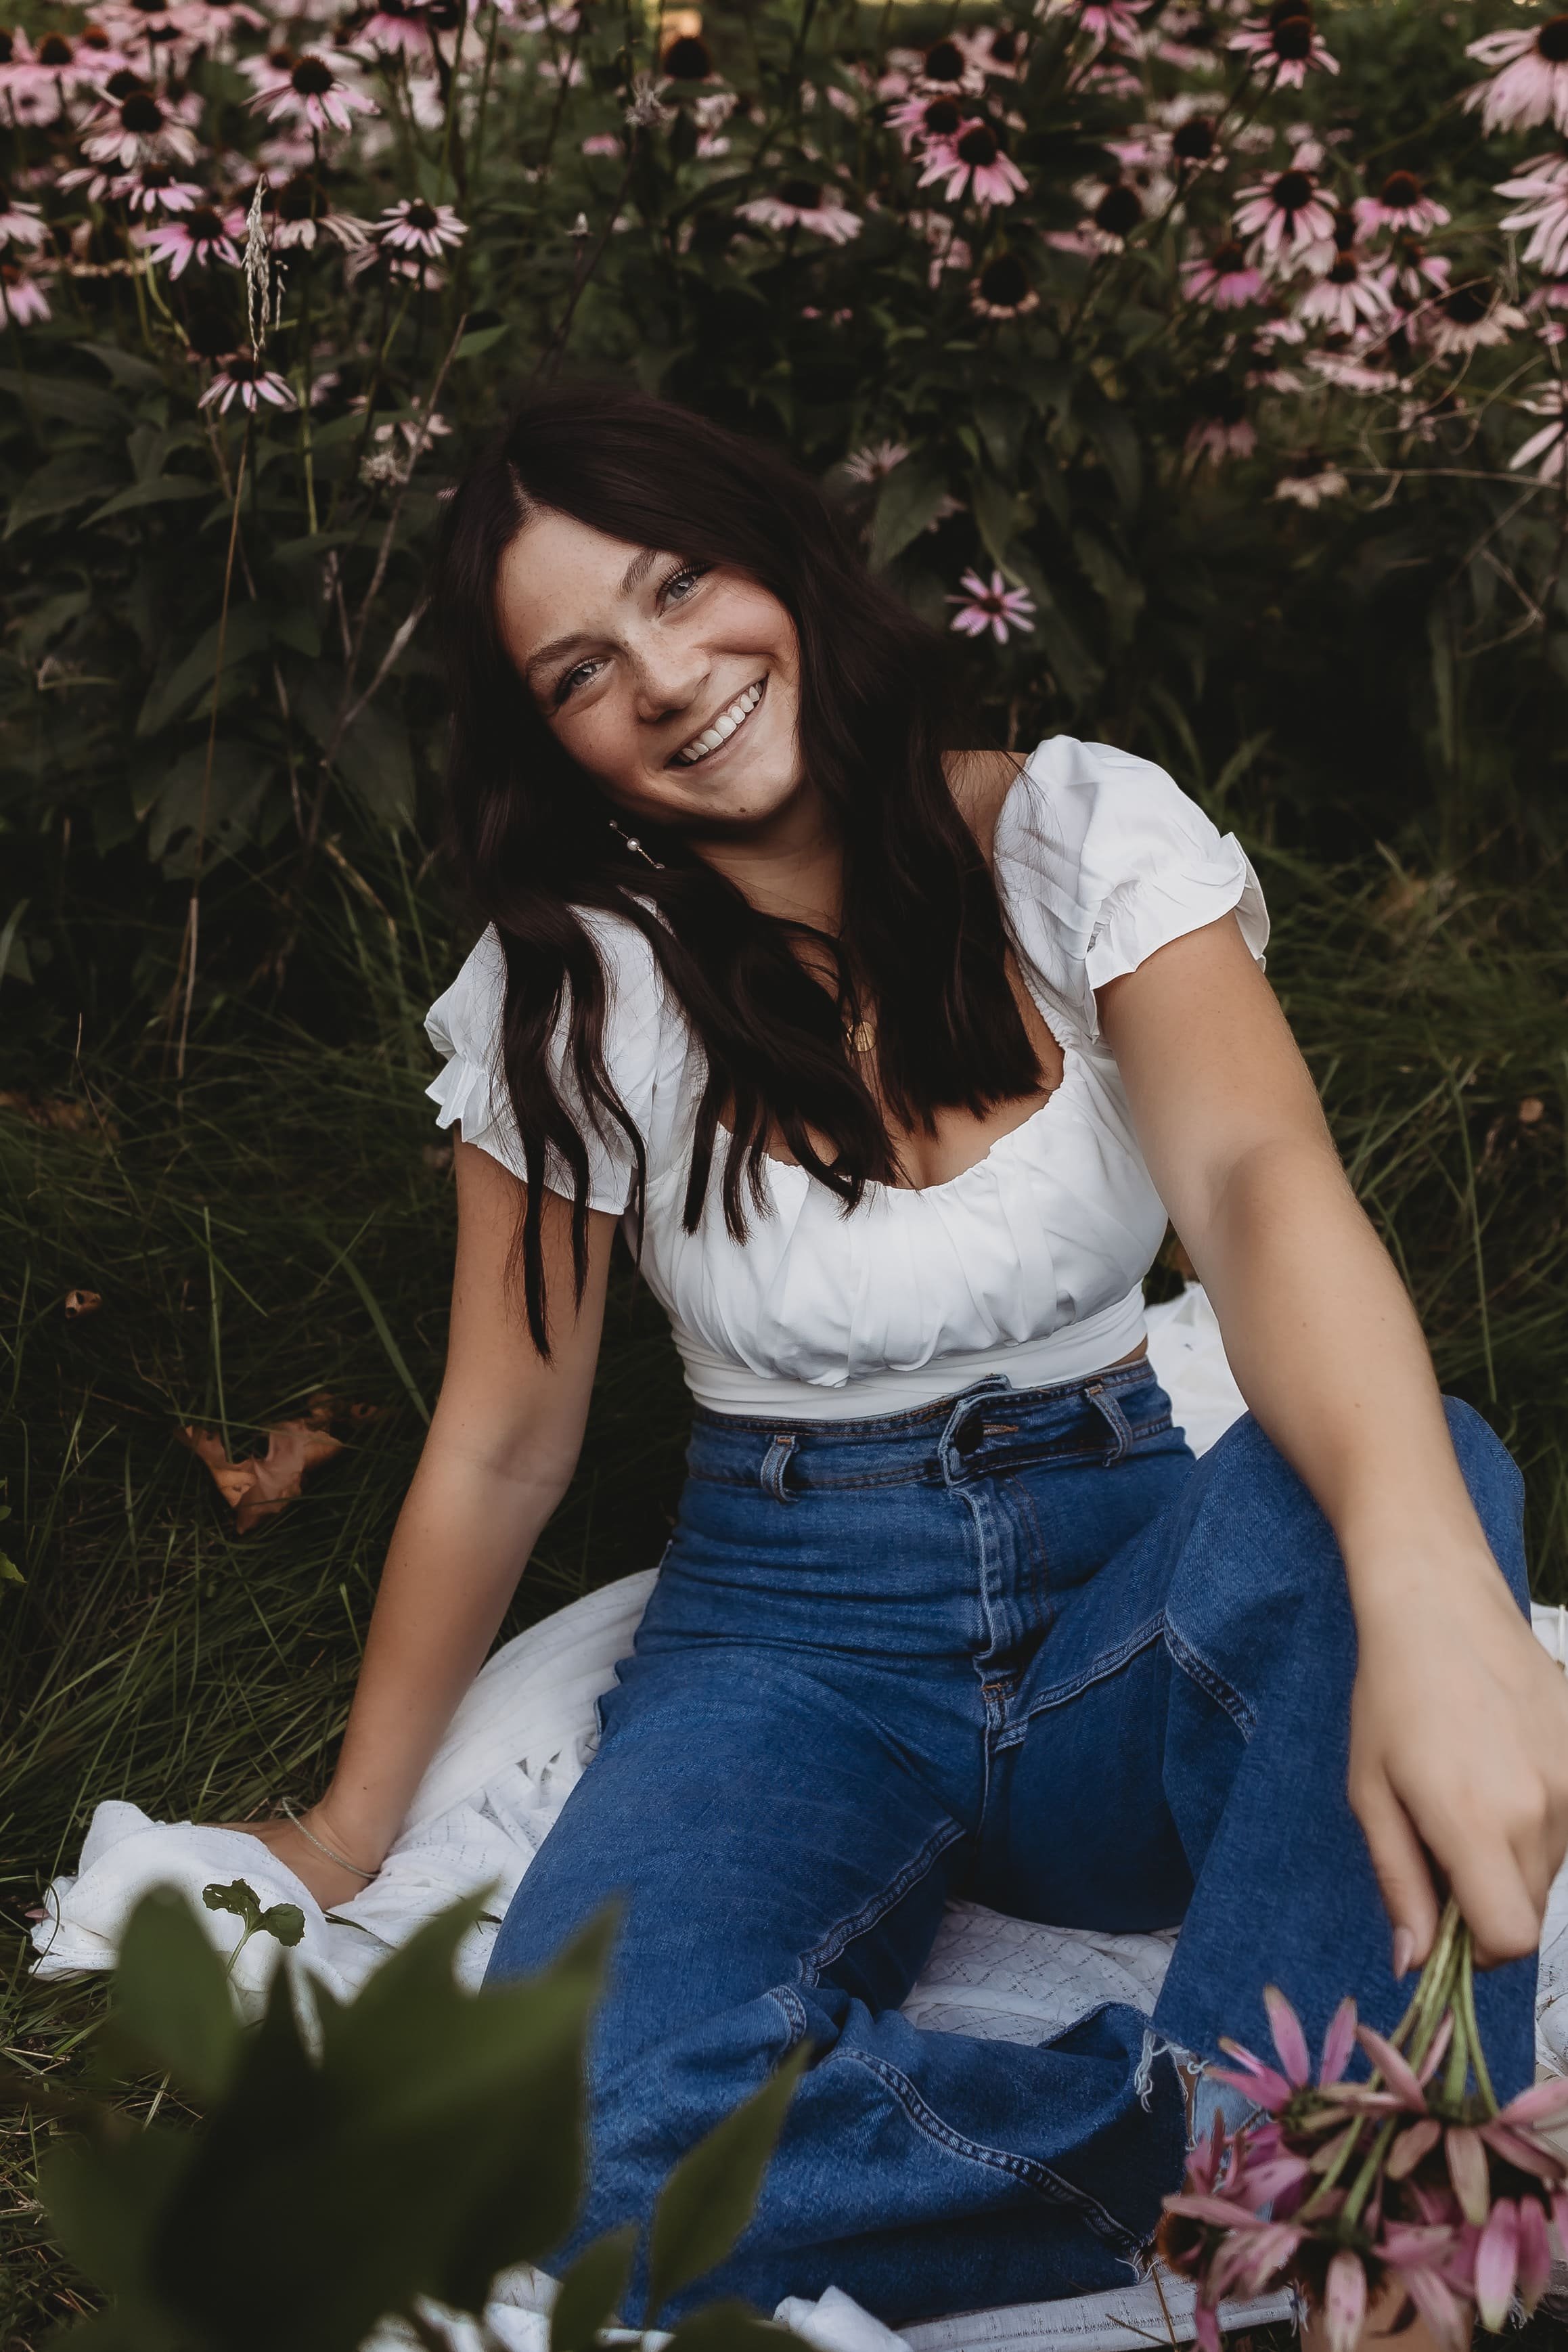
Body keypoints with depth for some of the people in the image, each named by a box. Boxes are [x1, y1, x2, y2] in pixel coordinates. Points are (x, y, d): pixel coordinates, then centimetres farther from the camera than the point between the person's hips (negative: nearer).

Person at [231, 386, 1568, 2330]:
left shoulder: (1083, 835, -6)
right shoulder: (568, 996, -3)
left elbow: (1256, 1180, -25)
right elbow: (501, 1449, 6)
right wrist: (348, 1833, 8)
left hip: (1126, 1588, 0)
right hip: (789, 1640, 0)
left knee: (1405, 1466, -36)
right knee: (578, 2131, -32)